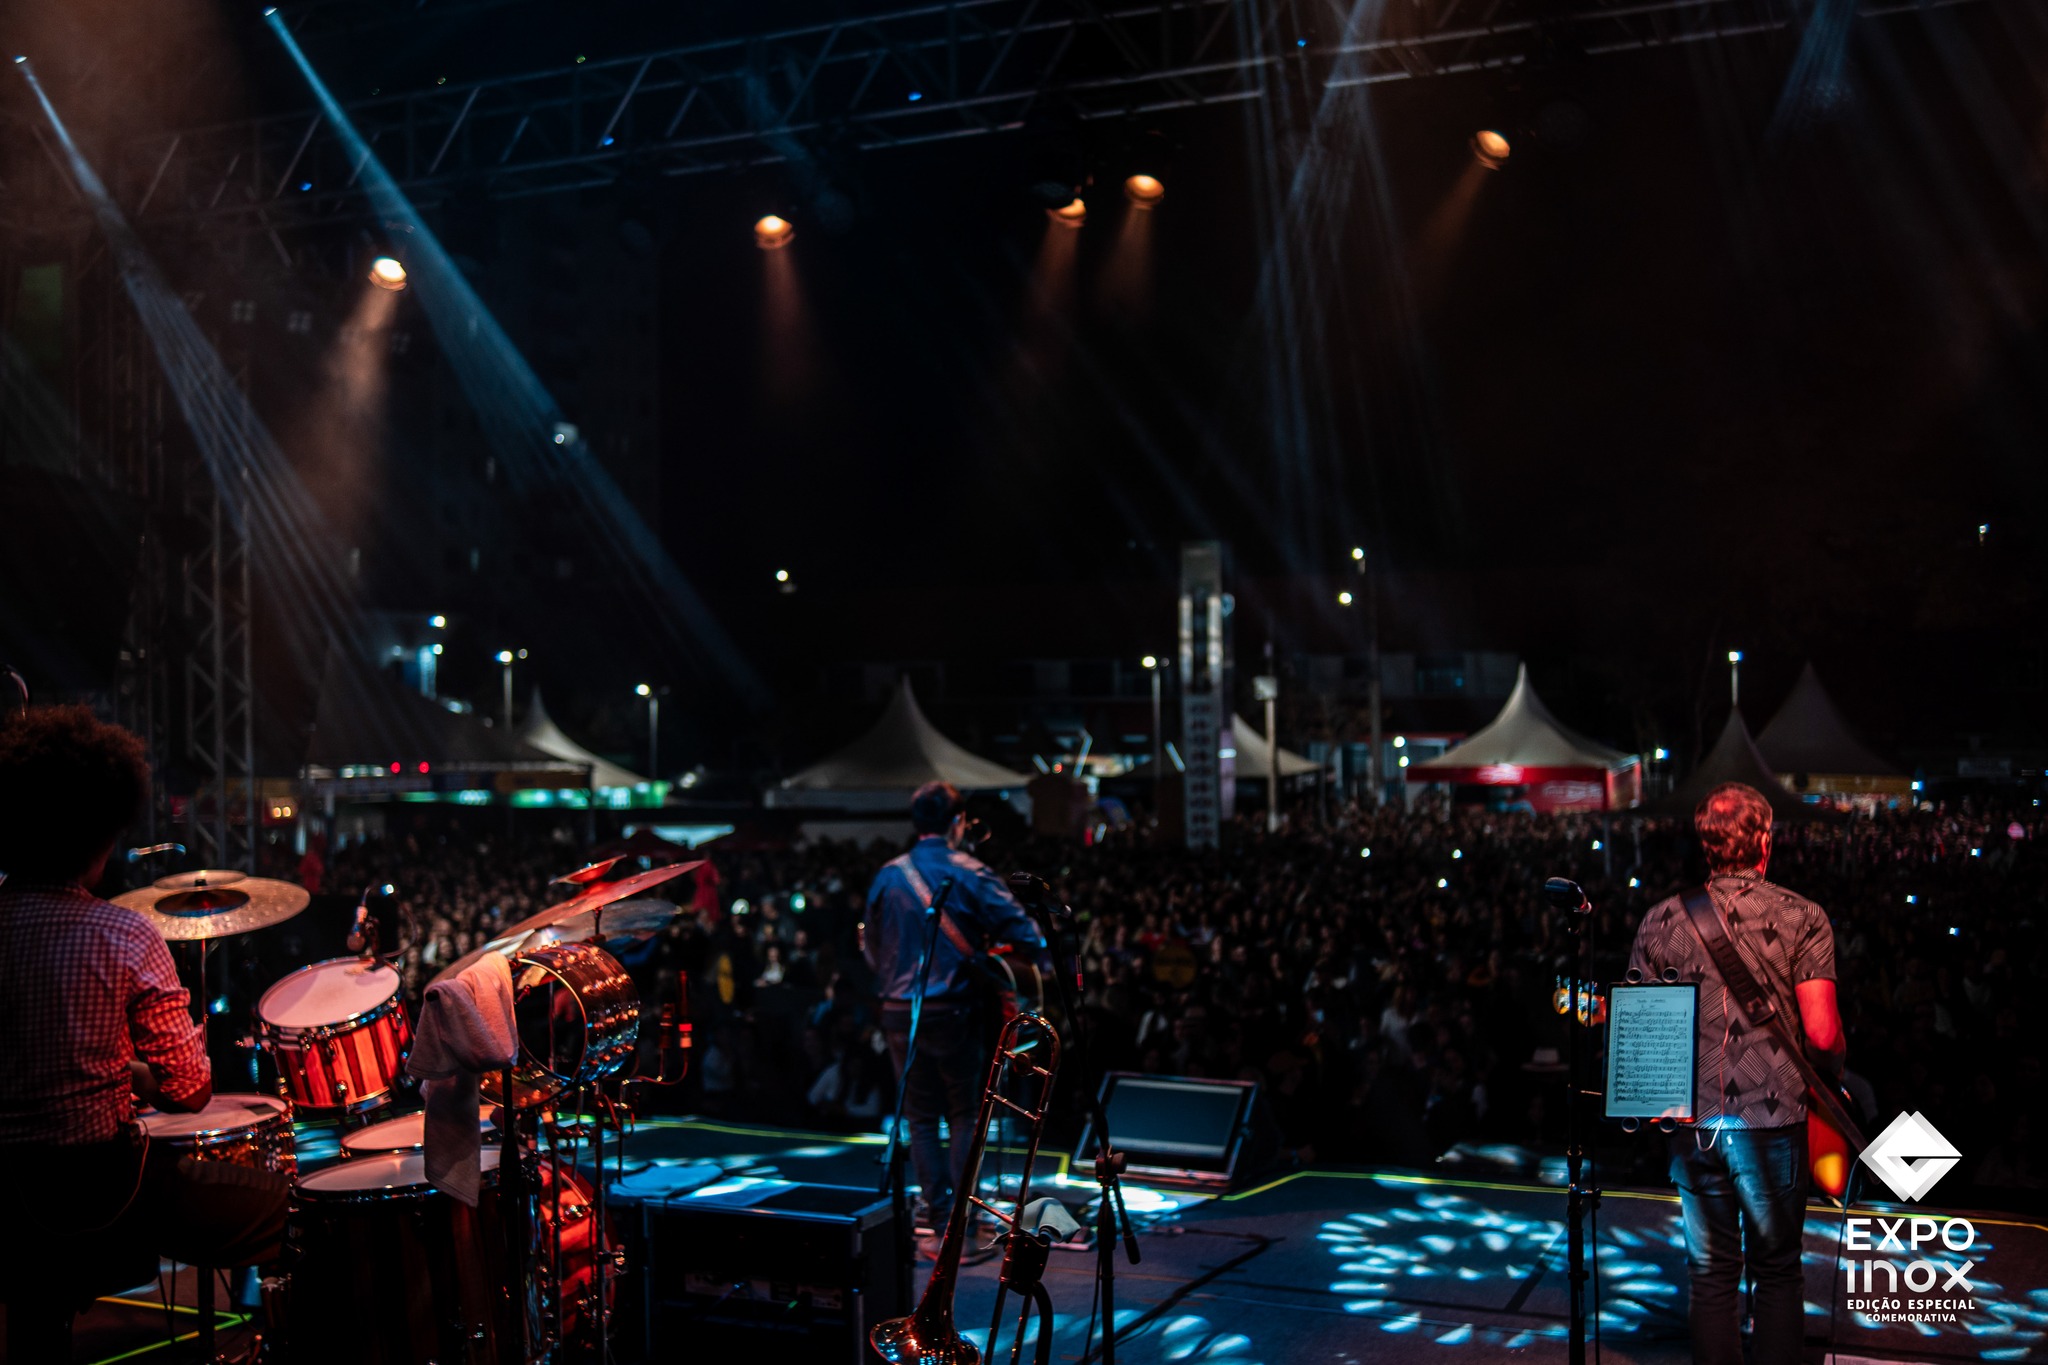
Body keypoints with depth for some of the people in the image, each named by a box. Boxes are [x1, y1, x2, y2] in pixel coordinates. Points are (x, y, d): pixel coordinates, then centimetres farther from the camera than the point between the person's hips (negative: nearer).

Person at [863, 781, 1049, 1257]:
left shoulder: (887, 877, 4)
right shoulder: (970, 874, -8)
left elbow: (873, 948, 11)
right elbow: (1018, 927, -14)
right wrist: (1045, 965, -1)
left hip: (900, 1015, 3)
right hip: (953, 1011, -3)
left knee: (920, 1118, 11)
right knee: (966, 1114, 10)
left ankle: (934, 1222, 13)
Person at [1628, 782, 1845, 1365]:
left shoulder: (1662, 920, 0)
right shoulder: (1801, 917, -6)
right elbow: (1822, 1033, -12)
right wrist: (1831, 1071, 9)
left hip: (1692, 1123, 2)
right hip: (1774, 1120, -2)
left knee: (1711, 1274, 13)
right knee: (1777, 1272, 13)